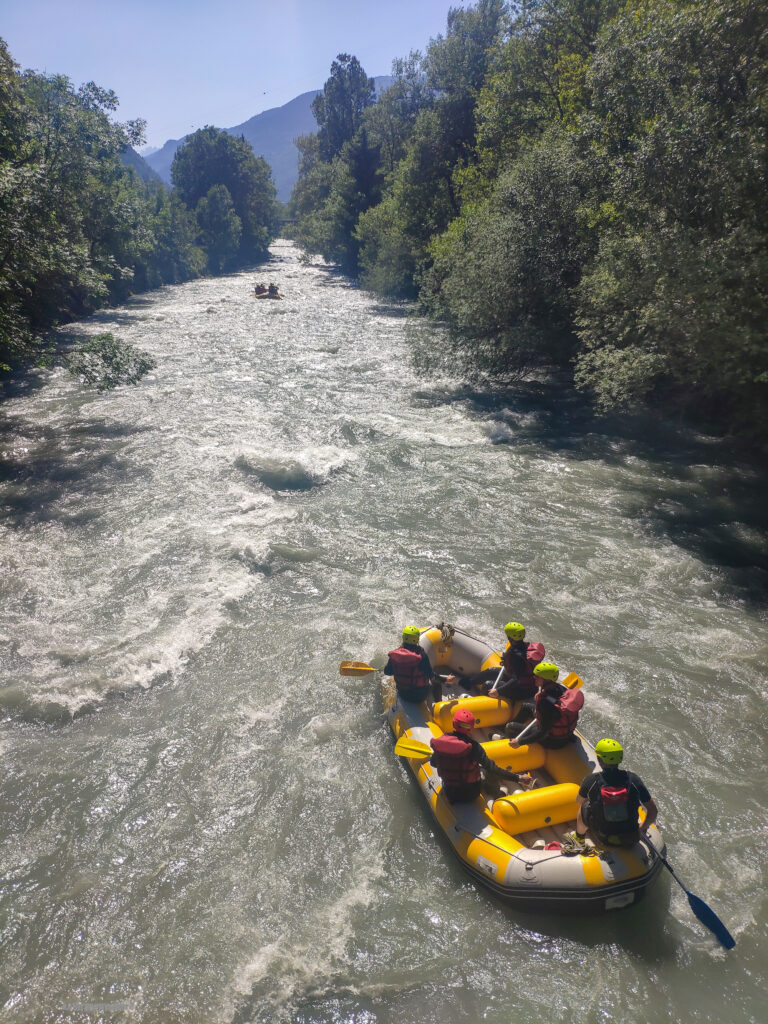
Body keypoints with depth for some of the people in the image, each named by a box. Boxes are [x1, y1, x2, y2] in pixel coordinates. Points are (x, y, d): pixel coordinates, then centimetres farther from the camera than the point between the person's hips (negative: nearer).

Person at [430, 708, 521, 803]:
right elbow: (492, 768, -19)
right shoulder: (472, 746, -24)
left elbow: (433, 763, 5)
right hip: (470, 795, -4)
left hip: (449, 795, 4)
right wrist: (517, 778, -12)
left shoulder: (440, 741, -12)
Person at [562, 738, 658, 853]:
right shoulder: (633, 779, -14)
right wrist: (643, 828, 15)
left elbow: (580, 801, 6)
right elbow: (654, 811, -5)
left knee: (584, 806, 23)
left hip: (603, 839, -1)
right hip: (631, 840, 2)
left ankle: (579, 840, 40)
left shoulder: (591, 781, -15)